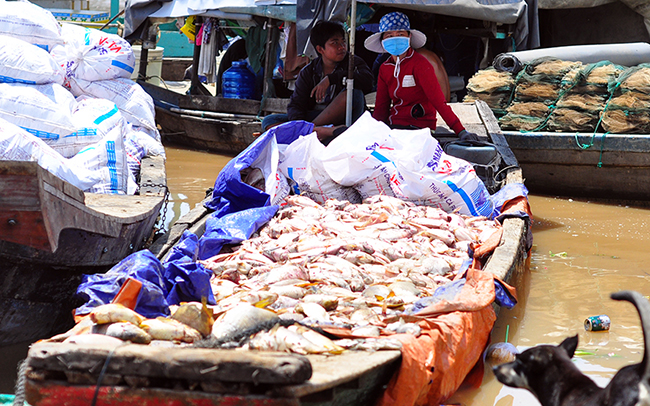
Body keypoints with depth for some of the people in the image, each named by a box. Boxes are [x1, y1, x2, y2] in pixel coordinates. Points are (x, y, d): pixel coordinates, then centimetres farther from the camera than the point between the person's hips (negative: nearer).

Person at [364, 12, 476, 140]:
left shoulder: (420, 64, -9)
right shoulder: (384, 68, 11)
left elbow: (439, 100, -17)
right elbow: (381, 107, 13)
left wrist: (461, 131, -26)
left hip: (418, 128, -6)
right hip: (393, 126, 6)